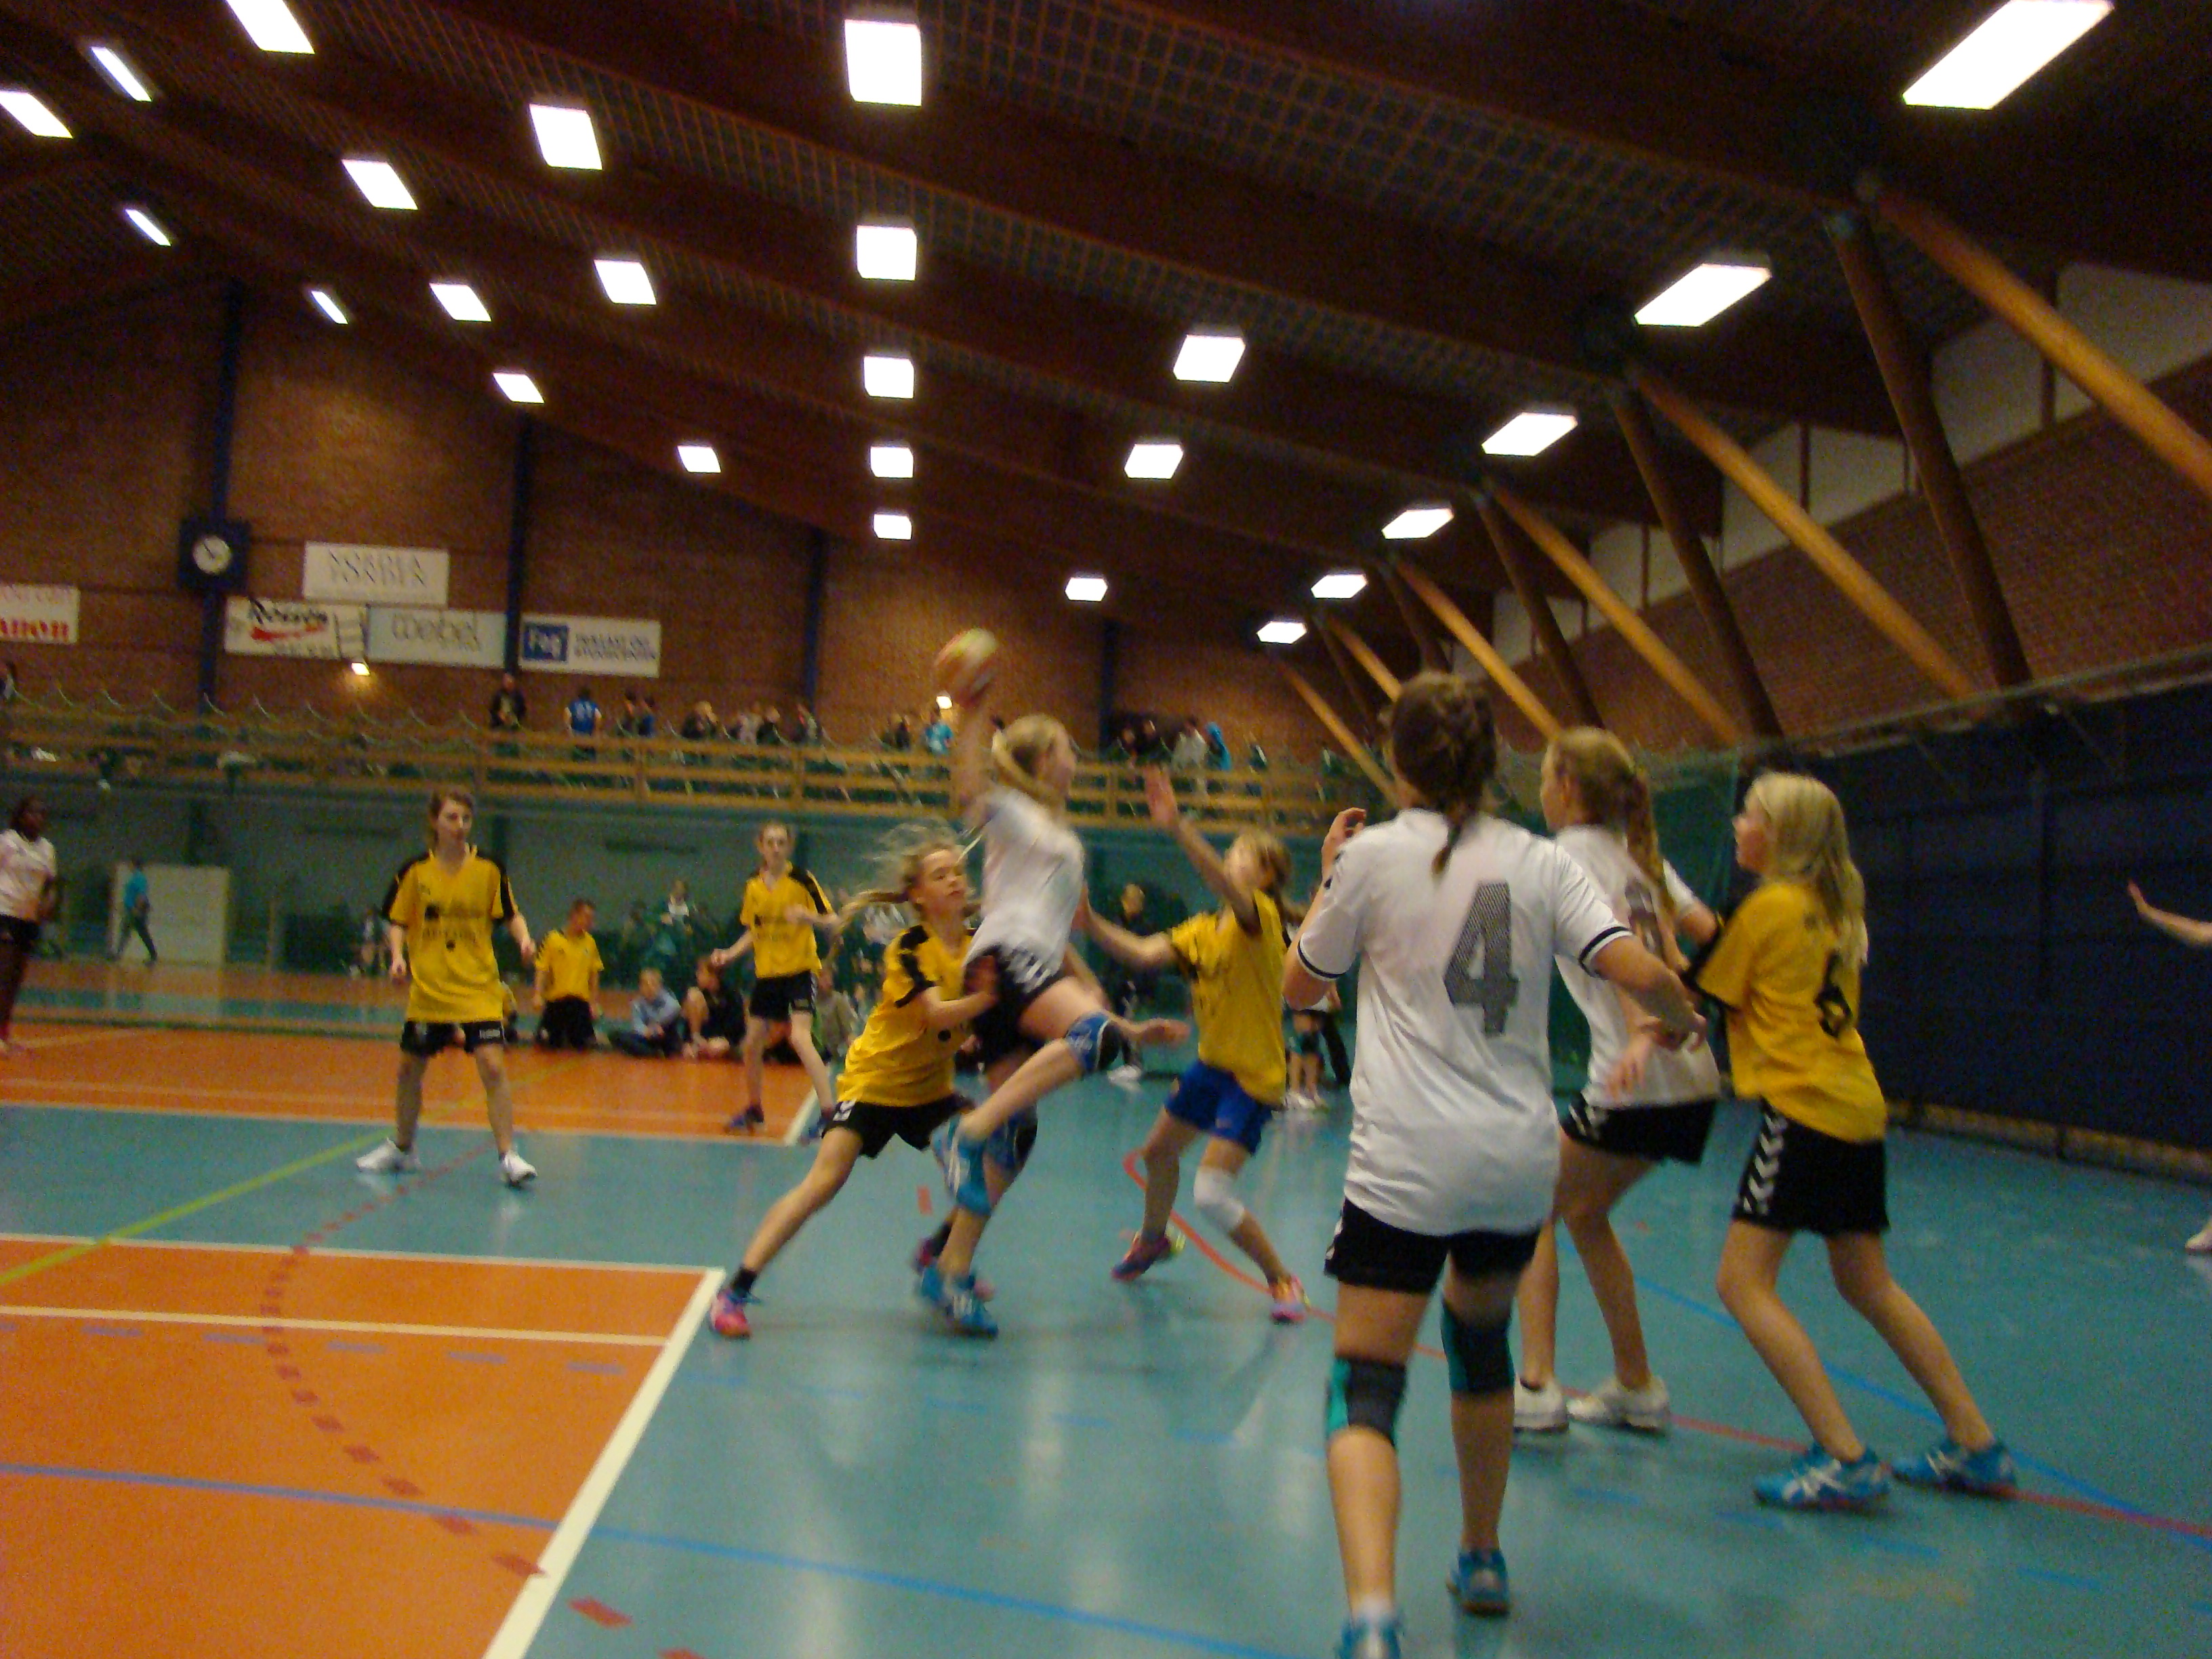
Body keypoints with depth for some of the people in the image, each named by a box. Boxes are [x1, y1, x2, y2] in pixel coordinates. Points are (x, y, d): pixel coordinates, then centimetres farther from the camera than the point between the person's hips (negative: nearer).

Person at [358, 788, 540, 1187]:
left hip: (479, 990, -2)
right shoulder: (414, 871, -2)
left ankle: (508, 1155, -8)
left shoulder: (489, 869, -4)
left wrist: (524, 939, -15)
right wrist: (398, 956, -11)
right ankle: (402, 1149, 36)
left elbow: (510, 914, 4)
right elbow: (396, 922, 6)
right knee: (410, 1069, 14)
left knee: (493, 1066, -16)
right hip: (427, 990, 2)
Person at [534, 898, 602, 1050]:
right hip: (555, 999, -2)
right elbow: (543, 970, -6)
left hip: (581, 1002, 2)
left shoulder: (590, 942, 4)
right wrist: (539, 995, -16)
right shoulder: (553, 939, -5)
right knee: (548, 1044, 3)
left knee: (586, 1045, -3)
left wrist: (594, 1003, 8)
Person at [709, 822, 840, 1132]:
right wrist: (729, 953, 3)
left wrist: (809, 917, -33)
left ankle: (829, 1111, -21)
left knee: (800, 1038, -23)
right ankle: (753, 1110, 31)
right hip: (766, 973, 6)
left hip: (799, 970, -6)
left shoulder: (802, 880, -10)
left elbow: (833, 922, -13)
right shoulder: (753, 887, 6)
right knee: (752, 1044, 10)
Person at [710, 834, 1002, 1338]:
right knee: (824, 1182, -19)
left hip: (930, 1087, 6)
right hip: (874, 1080, -6)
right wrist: (984, 997, -52)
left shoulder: (977, 944, -3)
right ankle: (736, 1290, -14)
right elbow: (937, 1014, -35)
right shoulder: (909, 948, -19)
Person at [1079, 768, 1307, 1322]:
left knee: (1212, 1194, -16)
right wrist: (1092, 924, -22)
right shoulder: (1202, 930, 5)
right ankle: (1152, 1240, 52)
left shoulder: (1263, 918, -19)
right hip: (1211, 1063, 9)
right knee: (1158, 1151, 24)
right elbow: (1143, 953, -6)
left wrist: (1178, 828, -54)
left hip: (1253, 1075, -9)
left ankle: (1283, 1281, 3)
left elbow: (1227, 890, -41)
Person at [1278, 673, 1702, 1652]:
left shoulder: (1373, 856, -1)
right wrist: (1683, 1020, 17)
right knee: (1480, 1336, 29)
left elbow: (1299, 990, 9)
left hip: (1406, 1167, -4)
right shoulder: (1539, 862, 5)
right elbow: (1639, 973, -5)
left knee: (1365, 1387, -4)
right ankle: (1482, 1563, 41)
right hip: (1520, 1160, 4)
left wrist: (1328, 878, 20)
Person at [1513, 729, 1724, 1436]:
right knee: (1585, 1213, 21)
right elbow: (1708, 934, 14)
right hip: (1692, 1078, 8)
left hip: (1636, 1081, -8)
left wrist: (1640, 1035, -31)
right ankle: (1636, 1389, 24)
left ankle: (1537, 1388, -2)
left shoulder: (1575, 850, -6)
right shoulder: (1638, 851, 16)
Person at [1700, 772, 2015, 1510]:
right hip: (1859, 1108, 9)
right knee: (1868, 1285, 20)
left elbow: (1702, 1001, -2)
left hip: (1803, 1110, -9)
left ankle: (1844, 1459, -13)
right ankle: (1977, 1446, 24)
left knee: (1744, 1281, -7)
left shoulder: (1769, 907, -8)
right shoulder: (1839, 911, 14)